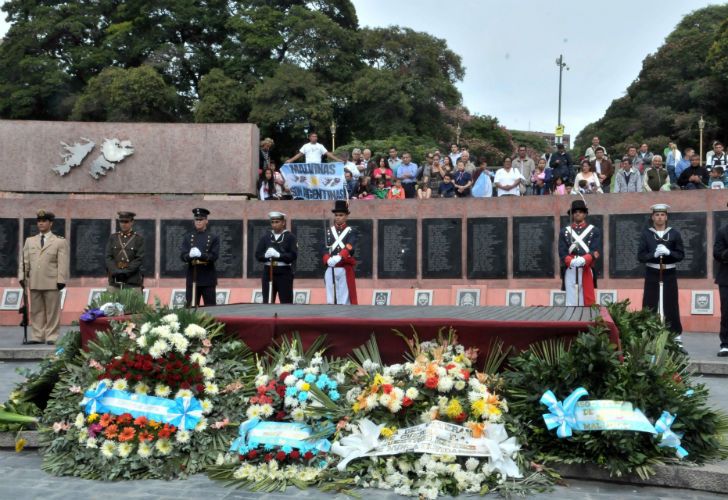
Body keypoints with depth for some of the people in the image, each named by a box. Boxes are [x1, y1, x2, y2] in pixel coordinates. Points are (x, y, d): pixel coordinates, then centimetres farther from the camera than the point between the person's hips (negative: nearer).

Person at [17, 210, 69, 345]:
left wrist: (61, 280, -10)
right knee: (36, 311, 7)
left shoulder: (60, 241, 5)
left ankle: (52, 337, 5)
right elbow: (24, 261, 13)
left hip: (52, 283, -4)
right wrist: (22, 276, 1)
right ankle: (37, 336, 13)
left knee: (52, 312, 0)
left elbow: (63, 263, -2)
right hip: (34, 282, 4)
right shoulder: (29, 241, 17)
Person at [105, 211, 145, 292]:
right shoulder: (113, 238, 12)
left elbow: (140, 259, -4)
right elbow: (108, 257, 6)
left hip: (133, 281, -3)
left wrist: (126, 271, -13)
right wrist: (115, 271, -10)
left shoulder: (139, 238, 3)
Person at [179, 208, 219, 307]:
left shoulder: (213, 238, 4)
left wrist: (201, 255, -24)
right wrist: (190, 255, -22)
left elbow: (214, 256, -7)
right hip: (192, 277, 2)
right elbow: (182, 255, 1)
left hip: (208, 278, -2)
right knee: (191, 307, 1)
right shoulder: (188, 237, 10)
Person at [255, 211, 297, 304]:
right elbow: (258, 255, 4)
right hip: (268, 272, 3)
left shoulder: (290, 237, 0)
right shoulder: (265, 237, 9)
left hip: (284, 273, -3)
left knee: (286, 302, 0)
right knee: (267, 302, 5)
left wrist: (278, 255, -21)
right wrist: (266, 255, -16)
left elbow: (293, 255, -10)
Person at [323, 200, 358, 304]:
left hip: (345, 270, -3)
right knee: (331, 299, 7)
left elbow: (349, 248, -16)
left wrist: (339, 257, -32)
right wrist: (328, 260, -19)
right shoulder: (328, 231, 11)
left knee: (345, 299, -2)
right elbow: (325, 249, 2)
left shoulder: (351, 231, 0)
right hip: (330, 270, 3)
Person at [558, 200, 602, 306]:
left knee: (588, 301, 0)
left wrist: (583, 260, -22)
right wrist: (572, 261, -18)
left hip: (587, 271, -1)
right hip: (570, 271, 1)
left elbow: (596, 251, -3)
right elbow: (562, 252, 2)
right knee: (571, 302, 0)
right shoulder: (564, 231, 12)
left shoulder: (594, 231, 8)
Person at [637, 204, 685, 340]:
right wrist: (654, 254, -20)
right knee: (649, 306, 0)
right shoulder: (645, 233, 2)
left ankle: (675, 335, 14)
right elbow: (640, 256, -2)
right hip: (652, 274, 0)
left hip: (669, 274, 0)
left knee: (671, 305, 3)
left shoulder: (675, 233, 3)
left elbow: (681, 255, 0)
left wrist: (668, 252, -18)